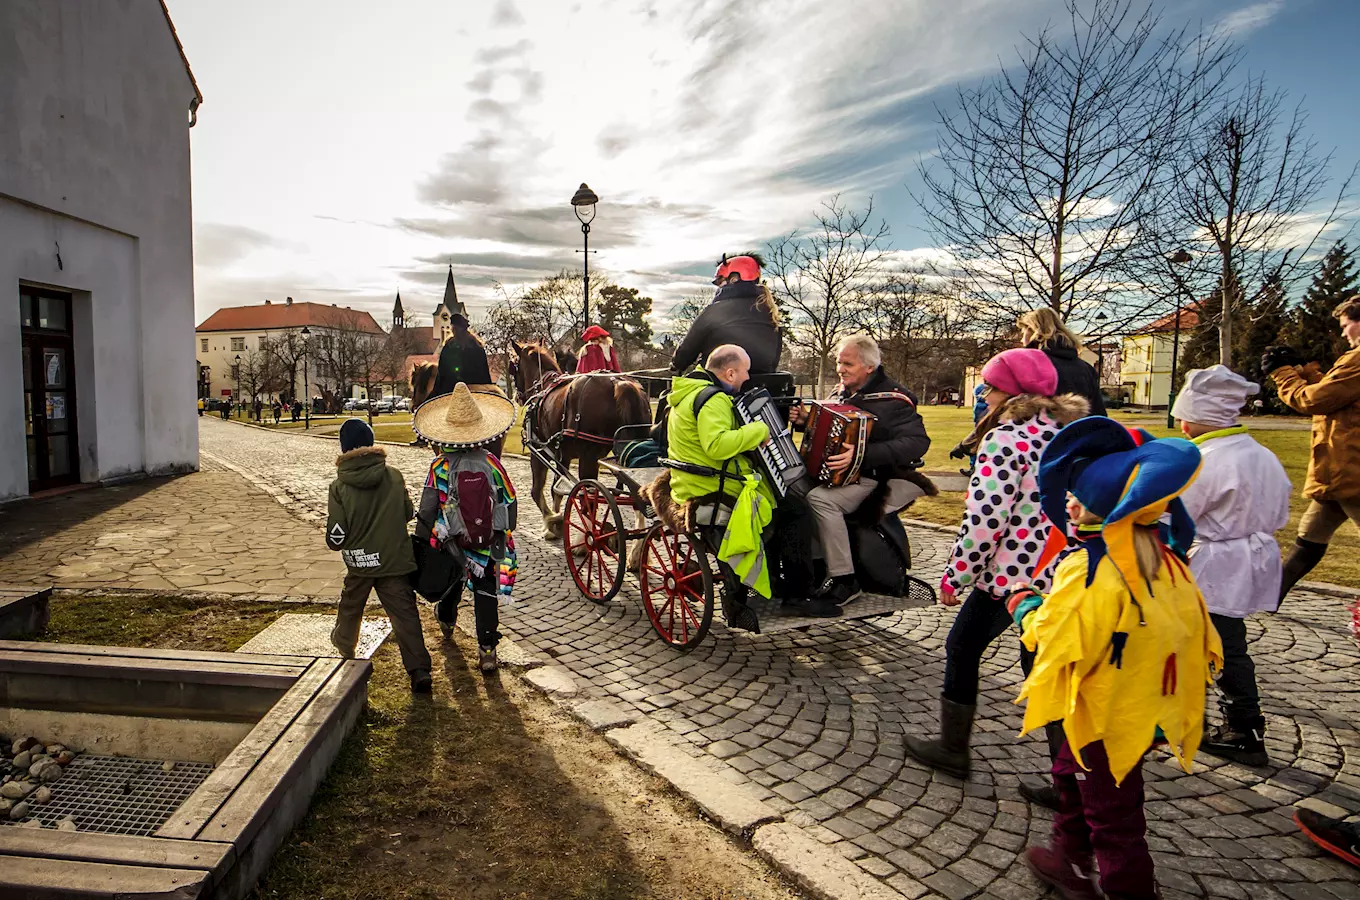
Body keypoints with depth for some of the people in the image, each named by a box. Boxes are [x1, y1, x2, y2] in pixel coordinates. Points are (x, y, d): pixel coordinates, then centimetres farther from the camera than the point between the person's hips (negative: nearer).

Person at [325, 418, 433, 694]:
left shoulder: (339, 486, -12)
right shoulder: (394, 476, -7)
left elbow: (336, 536, -12)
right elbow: (409, 513, 5)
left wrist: (336, 543, 11)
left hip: (359, 562, 1)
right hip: (395, 560, 0)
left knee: (350, 608, 26)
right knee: (405, 614, 1)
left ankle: (343, 648, 51)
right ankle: (419, 670, -6)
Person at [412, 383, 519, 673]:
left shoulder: (440, 467, -15)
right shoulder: (490, 462, -12)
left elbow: (427, 510, -10)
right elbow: (509, 502, -3)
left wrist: (421, 540, 2)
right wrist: (506, 534, 11)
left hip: (452, 542, 1)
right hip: (489, 542, -1)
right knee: (486, 593, 7)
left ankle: (446, 619, 54)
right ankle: (487, 650, 6)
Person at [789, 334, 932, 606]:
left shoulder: (892, 398, -15)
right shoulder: (841, 392, 10)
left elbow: (917, 442, -26)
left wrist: (862, 455, -35)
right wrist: (806, 419, 2)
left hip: (871, 477, -8)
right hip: (828, 470, 8)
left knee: (820, 499, -30)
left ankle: (844, 580, -19)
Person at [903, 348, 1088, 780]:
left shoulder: (1005, 438, -16)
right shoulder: (1070, 431, 8)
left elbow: (985, 518, -21)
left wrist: (954, 576, -12)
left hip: (1010, 573, -7)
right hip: (1061, 575, 8)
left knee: (962, 649, 12)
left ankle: (952, 748, 24)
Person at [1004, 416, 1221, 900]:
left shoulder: (1089, 568, -28)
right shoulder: (1165, 559, -2)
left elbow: (1051, 633, -26)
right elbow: (1191, 625, 6)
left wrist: (1023, 605, -8)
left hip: (1109, 713, -10)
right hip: (1151, 708, 10)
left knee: (1112, 812, 8)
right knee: (1072, 771, 27)